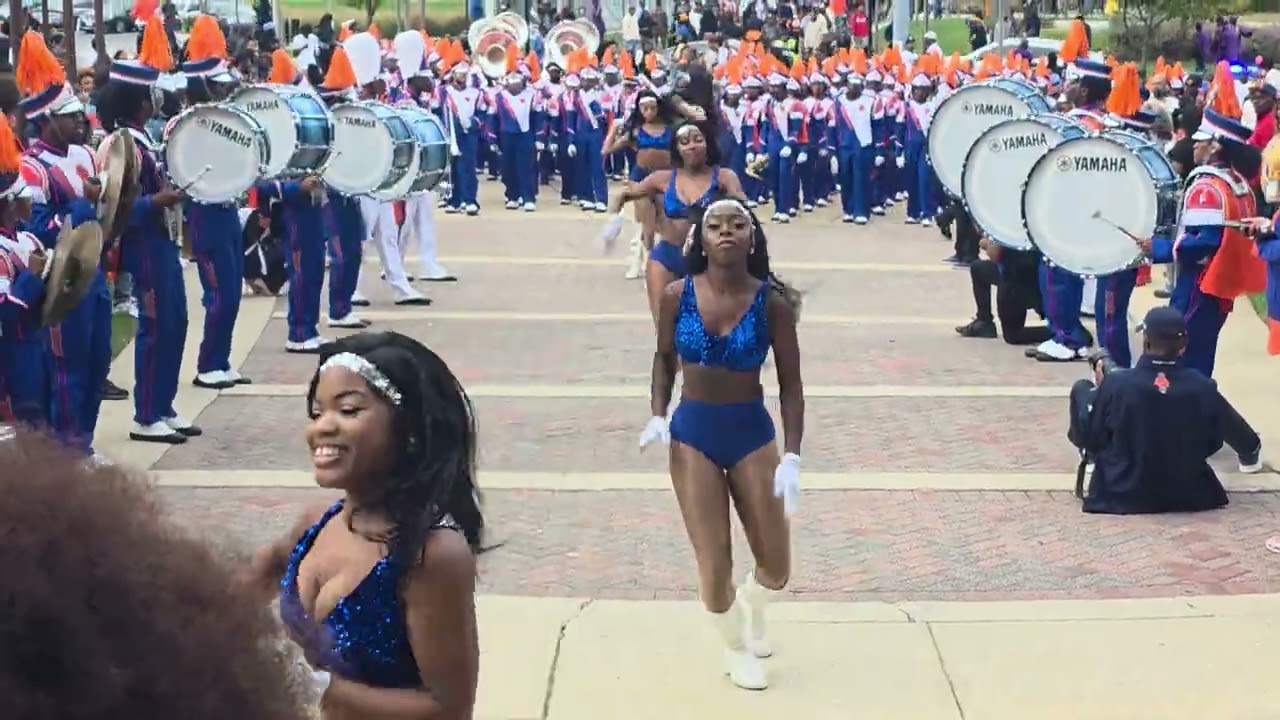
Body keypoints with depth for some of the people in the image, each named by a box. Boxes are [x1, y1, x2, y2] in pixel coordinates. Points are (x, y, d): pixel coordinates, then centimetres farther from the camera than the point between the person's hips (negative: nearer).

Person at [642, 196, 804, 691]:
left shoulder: (772, 302, -12)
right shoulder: (677, 296, -9)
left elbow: (790, 383, -6)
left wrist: (792, 456, -13)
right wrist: (657, 416, -6)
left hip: (752, 432, 0)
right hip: (692, 433, 0)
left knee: (776, 566, 8)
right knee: (714, 565, -2)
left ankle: (753, 612, 46)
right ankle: (736, 647, 30)